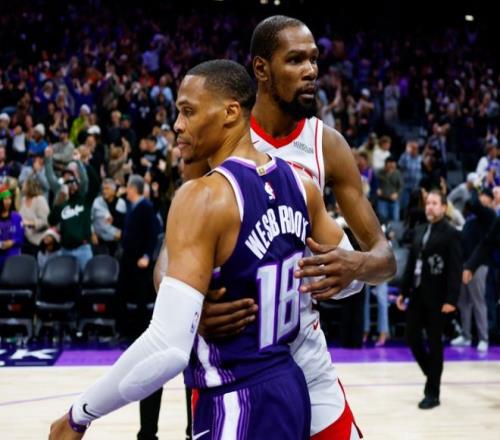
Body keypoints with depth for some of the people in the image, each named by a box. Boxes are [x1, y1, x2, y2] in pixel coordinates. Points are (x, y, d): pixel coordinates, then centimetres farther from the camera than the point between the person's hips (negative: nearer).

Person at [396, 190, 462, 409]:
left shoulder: (451, 234, -7)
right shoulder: (419, 231, 13)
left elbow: (455, 269, -13)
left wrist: (451, 299, -21)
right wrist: (403, 292, 12)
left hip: (436, 298, -6)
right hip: (417, 295, 6)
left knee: (435, 344, 1)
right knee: (412, 338, 6)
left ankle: (432, 393, 10)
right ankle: (433, 374, 28)